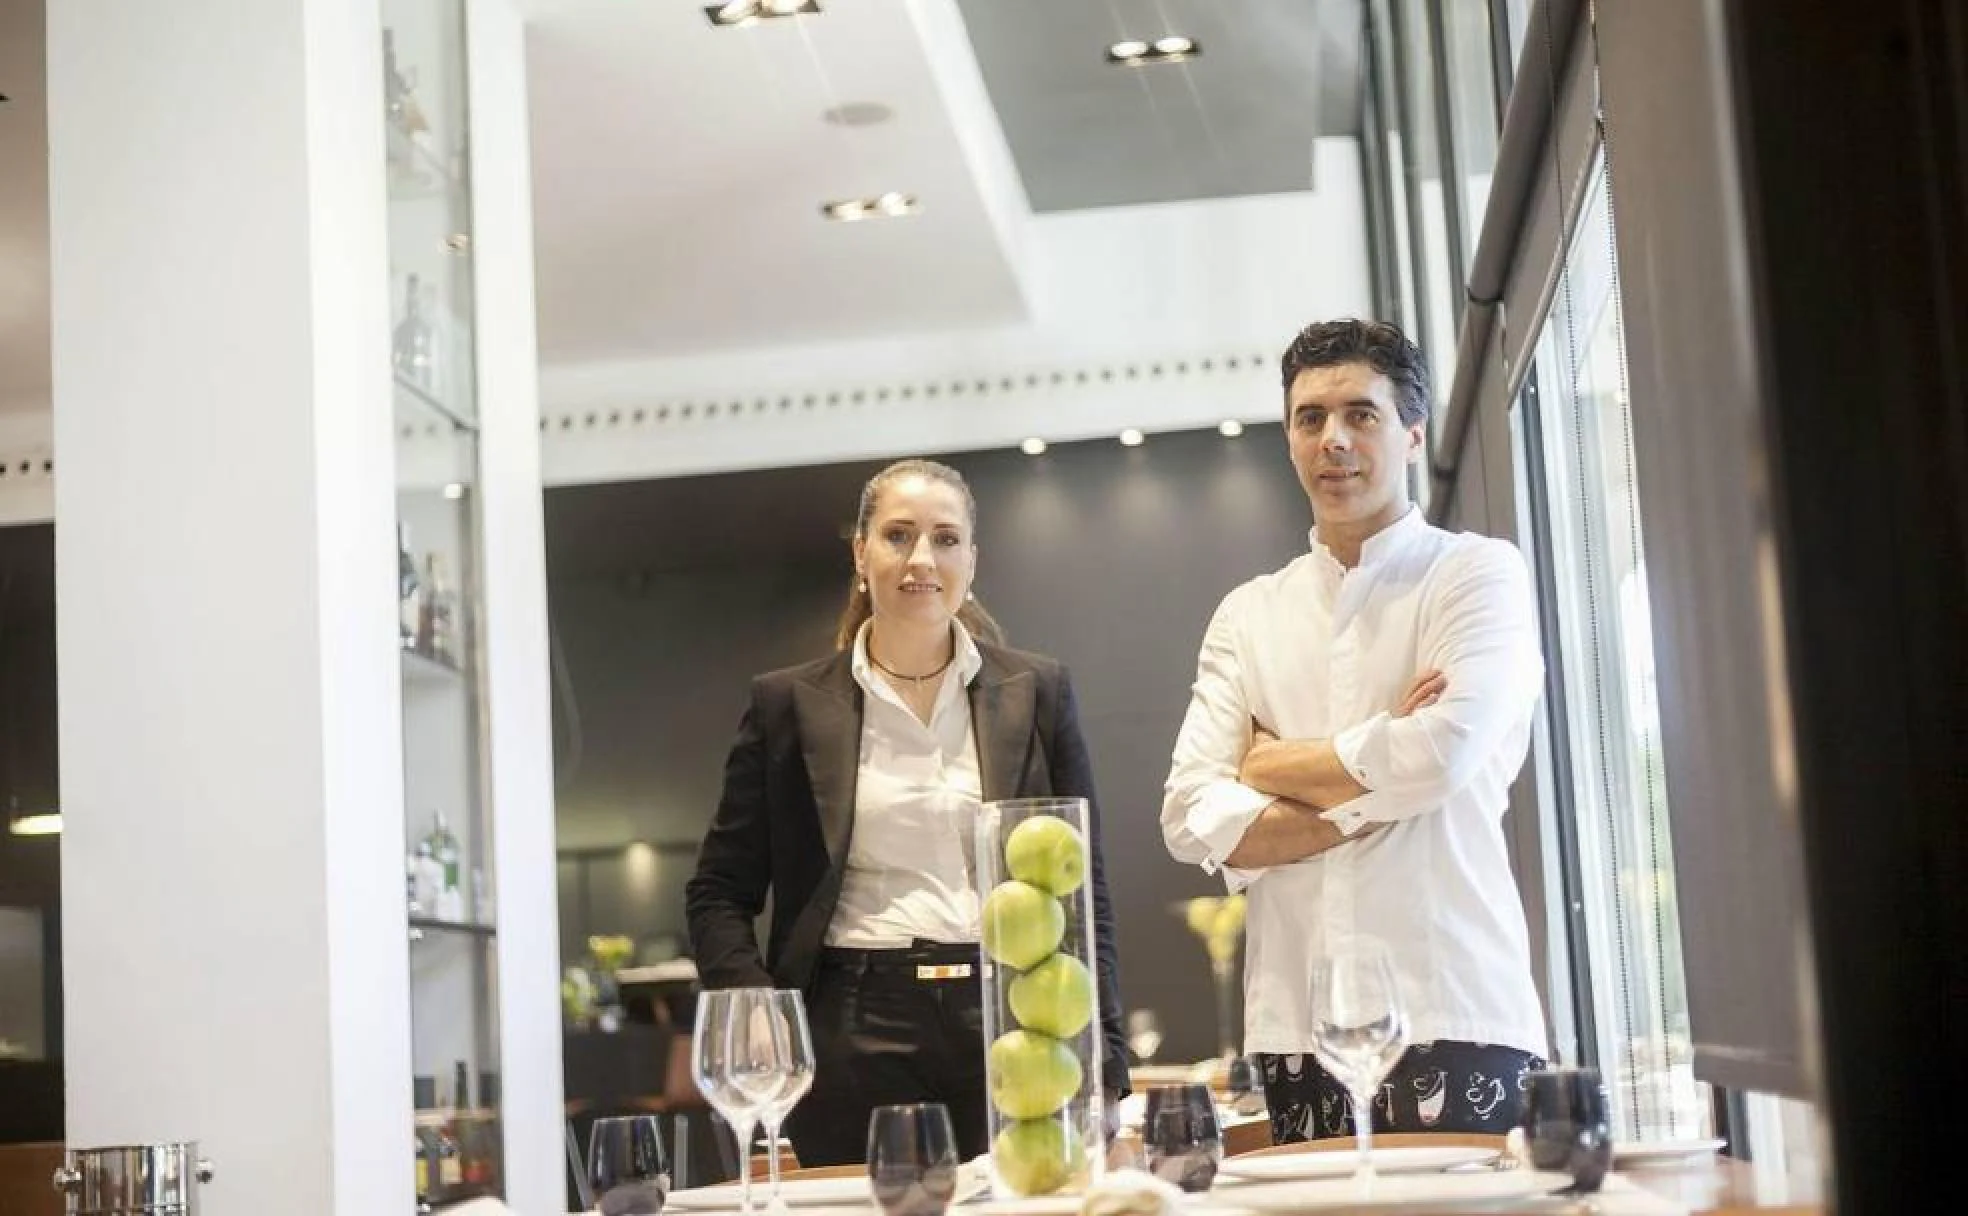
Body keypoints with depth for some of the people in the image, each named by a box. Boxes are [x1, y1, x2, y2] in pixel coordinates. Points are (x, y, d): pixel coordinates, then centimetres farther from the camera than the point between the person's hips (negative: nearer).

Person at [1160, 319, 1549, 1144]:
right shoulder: (1246, 618, 14)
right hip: (1295, 1034, 3)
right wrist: (1366, 805, -8)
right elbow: (1192, 819, 3)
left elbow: (1445, 752, -14)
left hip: (1456, 1020, -3)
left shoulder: (1480, 574, 3)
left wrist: (1270, 765, -1)